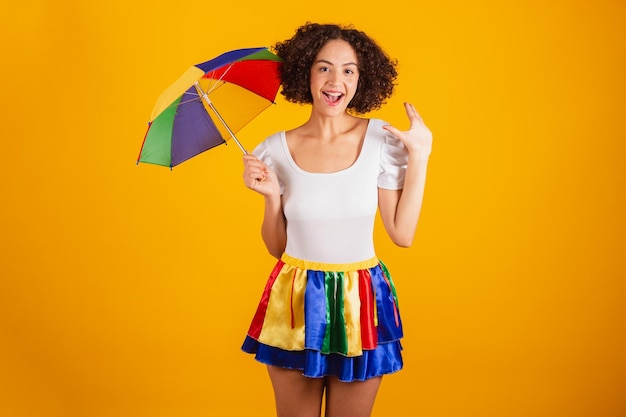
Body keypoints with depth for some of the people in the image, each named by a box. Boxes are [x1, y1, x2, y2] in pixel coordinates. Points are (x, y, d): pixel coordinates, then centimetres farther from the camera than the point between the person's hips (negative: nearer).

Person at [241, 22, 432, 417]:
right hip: (295, 303, 1)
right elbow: (277, 247, 3)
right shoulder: (277, 150, -4)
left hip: (361, 302, 0)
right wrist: (271, 196, -13)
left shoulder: (381, 139, -5)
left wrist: (419, 157, -9)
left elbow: (402, 234, -7)